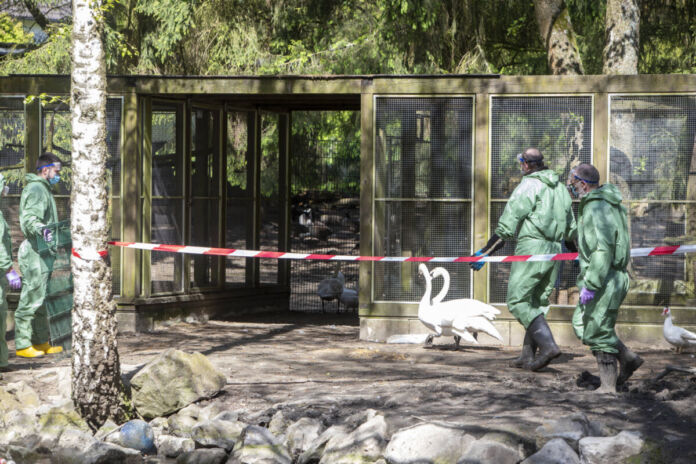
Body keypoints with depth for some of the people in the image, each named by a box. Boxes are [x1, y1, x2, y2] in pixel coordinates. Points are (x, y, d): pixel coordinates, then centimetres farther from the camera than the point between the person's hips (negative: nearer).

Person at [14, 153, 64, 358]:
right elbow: (29, 218, -25)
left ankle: (42, 342, 21)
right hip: (35, 254, -11)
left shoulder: (43, 189, 22)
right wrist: (42, 230, -42)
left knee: (40, 299, 14)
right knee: (31, 297, -8)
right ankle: (22, 345, -5)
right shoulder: (36, 189, -12)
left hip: (43, 253, 11)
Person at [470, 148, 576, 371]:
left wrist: (486, 252, -10)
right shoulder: (560, 187, 17)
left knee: (518, 300, -5)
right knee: (537, 302, 13)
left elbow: (507, 225, -13)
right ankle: (528, 356, 12)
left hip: (532, 246, -8)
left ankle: (548, 345, -19)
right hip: (554, 251, 8)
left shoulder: (528, 185, -8)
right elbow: (570, 227, 25)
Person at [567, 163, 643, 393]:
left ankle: (608, 385, 5)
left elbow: (603, 250, -26)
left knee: (598, 332, -2)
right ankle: (628, 358, 16)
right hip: (613, 277, 10)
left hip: (604, 280, -10)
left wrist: (590, 285, -26)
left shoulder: (598, 208, -19)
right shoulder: (607, 204, 14)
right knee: (581, 324, 16)